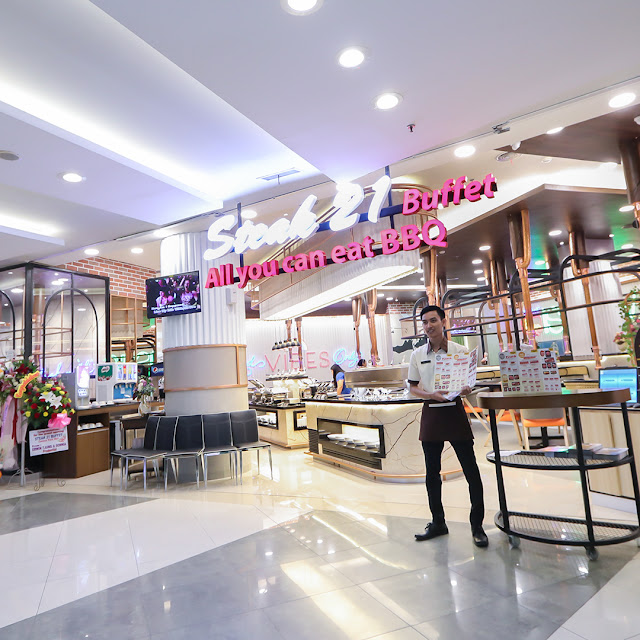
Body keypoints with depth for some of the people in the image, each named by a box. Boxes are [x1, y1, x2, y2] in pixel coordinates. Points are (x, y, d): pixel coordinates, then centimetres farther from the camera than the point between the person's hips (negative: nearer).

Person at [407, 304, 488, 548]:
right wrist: (430, 395, -13)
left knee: (470, 469, 0)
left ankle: (477, 525, 15)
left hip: (455, 411, -2)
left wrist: (465, 389, -20)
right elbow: (413, 387, 7)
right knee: (432, 471, 10)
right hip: (431, 412, 2)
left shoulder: (459, 350, -2)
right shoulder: (417, 355, 4)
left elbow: (468, 383, 3)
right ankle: (437, 522, 27)